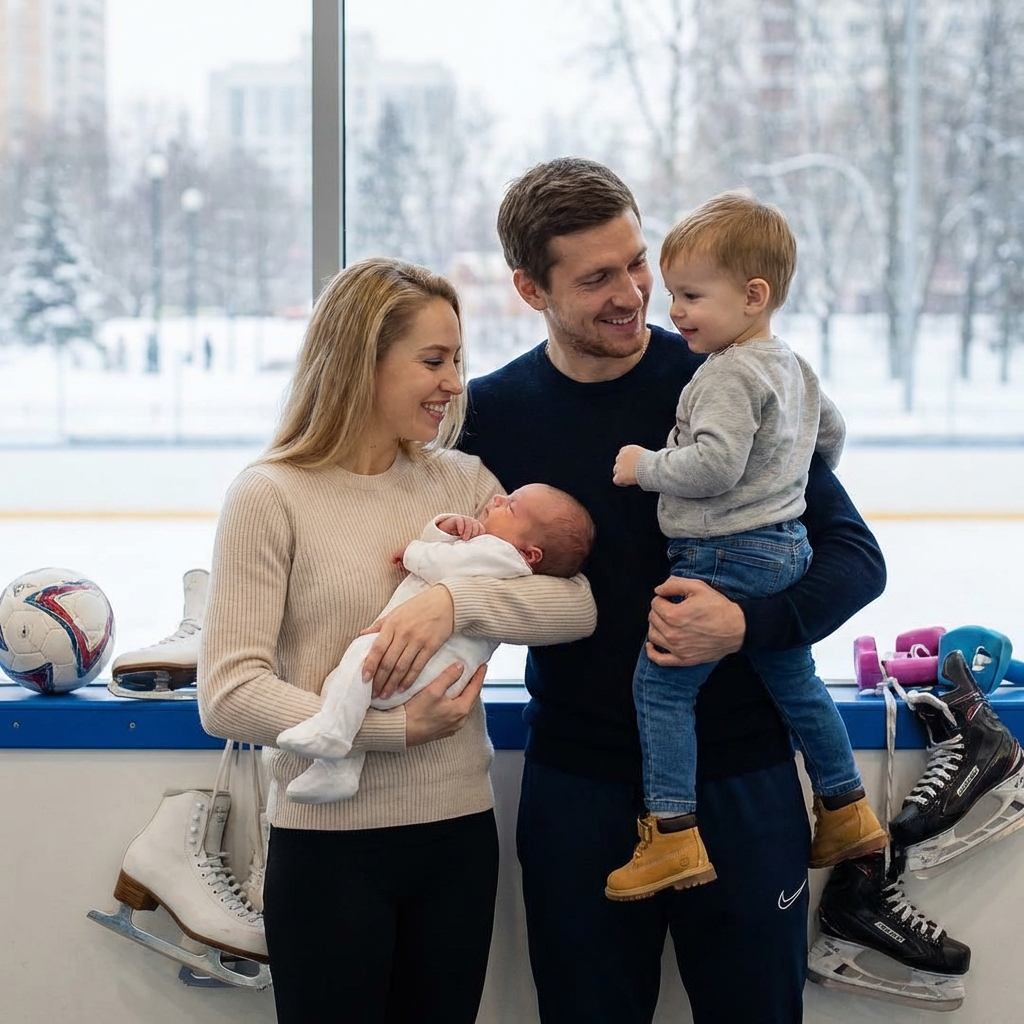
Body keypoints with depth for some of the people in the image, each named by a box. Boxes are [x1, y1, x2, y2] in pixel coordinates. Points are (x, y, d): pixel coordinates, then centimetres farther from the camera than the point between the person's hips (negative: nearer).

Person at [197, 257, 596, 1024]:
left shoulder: (462, 481, 7)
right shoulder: (272, 497, -7)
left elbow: (578, 607, -3)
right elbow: (228, 695, -14)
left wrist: (454, 600, -19)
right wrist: (397, 730, -19)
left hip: (458, 832, 4)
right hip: (331, 842, -4)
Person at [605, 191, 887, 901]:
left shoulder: (730, 373, -18)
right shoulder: (792, 365, 13)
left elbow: (715, 464, -27)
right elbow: (833, 429, 27)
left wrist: (643, 466, -13)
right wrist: (805, 477, 45)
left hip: (726, 557, -10)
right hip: (788, 547, 10)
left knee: (661, 682, -6)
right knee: (794, 681, 20)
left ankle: (672, 835, -9)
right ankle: (847, 811, 29)